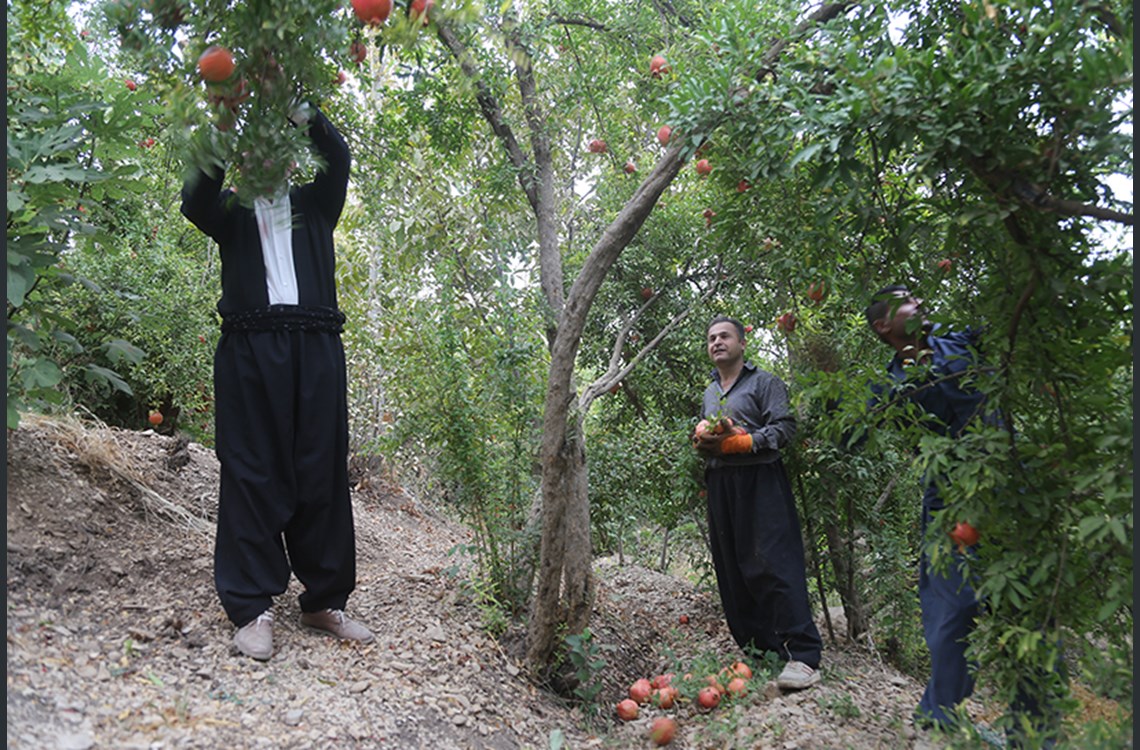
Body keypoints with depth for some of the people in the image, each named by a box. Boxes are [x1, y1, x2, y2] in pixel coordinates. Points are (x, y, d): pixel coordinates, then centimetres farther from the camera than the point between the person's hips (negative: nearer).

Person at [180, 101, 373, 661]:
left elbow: (338, 159, 6)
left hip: (316, 347, 1)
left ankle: (324, 600, 7)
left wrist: (303, 116, -7)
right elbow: (196, 201, -2)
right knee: (252, 474, -3)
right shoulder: (232, 207, 20)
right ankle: (252, 608, 1)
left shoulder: (314, 203, 22)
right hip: (250, 346, -1)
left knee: (322, 473, 0)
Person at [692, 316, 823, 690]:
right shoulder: (709, 392, 24)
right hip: (720, 484, 7)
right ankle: (755, 646, 15)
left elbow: (785, 427, -8)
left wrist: (737, 441, -16)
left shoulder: (765, 382, 3)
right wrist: (702, 439, 5)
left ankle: (802, 655, -12)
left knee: (774, 564, -14)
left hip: (759, 480, -7)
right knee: (732, 570, 6)